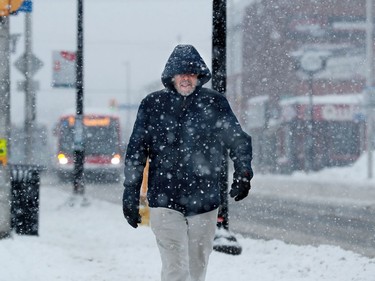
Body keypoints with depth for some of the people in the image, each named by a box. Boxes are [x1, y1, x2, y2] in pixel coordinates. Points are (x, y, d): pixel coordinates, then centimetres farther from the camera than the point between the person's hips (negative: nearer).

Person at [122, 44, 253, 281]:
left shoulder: (214, 103, 4)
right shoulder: (153, 105, 3)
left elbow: (239, 140, 11)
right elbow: (136, 152, 7)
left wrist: (243, 173, -7)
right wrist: (131, 196, 5)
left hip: (204, 201, 2)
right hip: (165, 200, -2)